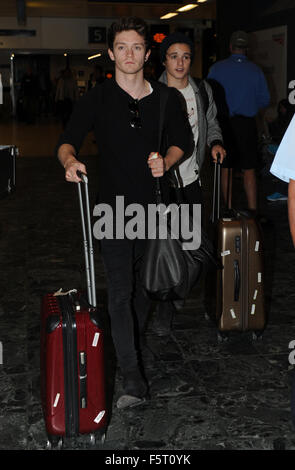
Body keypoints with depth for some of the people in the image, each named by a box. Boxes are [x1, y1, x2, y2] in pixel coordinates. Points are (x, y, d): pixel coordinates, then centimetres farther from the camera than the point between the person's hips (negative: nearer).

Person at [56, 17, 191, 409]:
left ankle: (136, 344, 43)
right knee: (121, 290, -8)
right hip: (115, 206, -3)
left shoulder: (165, 98, 4)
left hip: (154, 203, 3)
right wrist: (70, 160, -32)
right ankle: (133, 380, -8)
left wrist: (166, 162, -9)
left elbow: (181, 140, 12)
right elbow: (68, 141, -9)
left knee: (145, 282, 18)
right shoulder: (97, 99, -3)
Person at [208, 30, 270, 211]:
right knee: (249, 170, 3)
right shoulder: (255, 70, -1)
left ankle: (228, 209, 16)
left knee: (226, 168, 10)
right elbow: (265, 100, 2)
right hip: (247, 124, 0)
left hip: (223, 123, 1)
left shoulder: (217, 68, -3)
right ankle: (253, 210, 2)